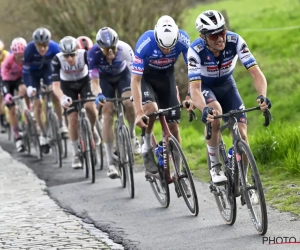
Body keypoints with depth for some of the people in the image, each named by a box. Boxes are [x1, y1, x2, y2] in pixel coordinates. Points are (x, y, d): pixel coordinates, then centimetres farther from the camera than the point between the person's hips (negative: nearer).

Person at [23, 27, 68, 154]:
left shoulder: (54, 48, -31)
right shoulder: (29, 50, -35)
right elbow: (25, 71, -29)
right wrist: (29, 87, -42)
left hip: (47, 69, 1)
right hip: (33, 72, -1)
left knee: (55, 94, -21)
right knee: (37, 103, -6)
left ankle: (61, 124, -4)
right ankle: (43, 134, 6)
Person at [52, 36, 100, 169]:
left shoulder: (84, 55, -32)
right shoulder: (57, 60, -32)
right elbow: (55, 84, -36)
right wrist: (62, 98, -56)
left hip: (84, 82, 0)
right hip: (68, 86, 0)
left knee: (90, 107, -27)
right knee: (73, 119, -10)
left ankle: (91, 130, 6)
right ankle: (76, 154, 5)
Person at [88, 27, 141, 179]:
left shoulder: (124, 49, -34)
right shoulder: (94, 53, -33)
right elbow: (94, 82, -33)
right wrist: (98, 94, -54)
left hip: (123, 75, 0)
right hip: (105, 79, 0)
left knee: (129, 103, -27)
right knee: (107, 114, -15)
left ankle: (132, 135, 5)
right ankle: (111, 163, -15)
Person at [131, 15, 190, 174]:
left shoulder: (182, 39, -30)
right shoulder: (145, 43, -35)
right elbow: (135, 80, -31)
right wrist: (139, 112, -37)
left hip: (166, 76, 2)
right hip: (145, 76, -2)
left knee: (173, 125, -3)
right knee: (151, 109, -31)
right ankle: (147, 146, -6)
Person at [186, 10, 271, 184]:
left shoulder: (235, 41, -29)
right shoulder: (196, 51, -33)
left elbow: (256, 73, -30)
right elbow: (195, 88, -39)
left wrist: (262, 96, -49)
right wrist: (204, 109, -59)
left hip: (227, 85, 3)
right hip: (204, 86, -2)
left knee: (241, 134, -12)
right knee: (214, 113, -35)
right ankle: (215, 166, -17)